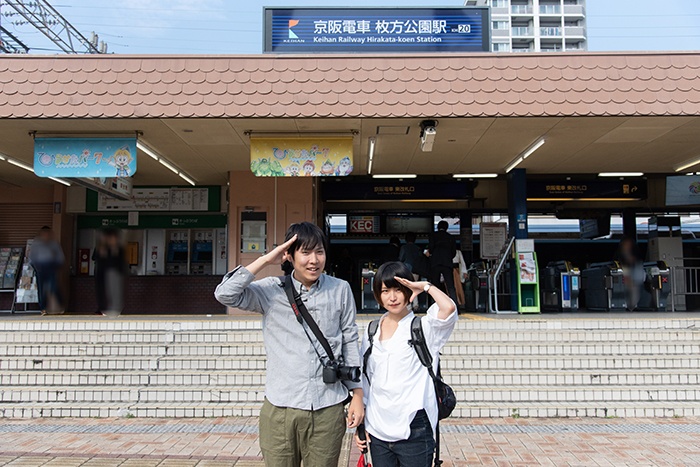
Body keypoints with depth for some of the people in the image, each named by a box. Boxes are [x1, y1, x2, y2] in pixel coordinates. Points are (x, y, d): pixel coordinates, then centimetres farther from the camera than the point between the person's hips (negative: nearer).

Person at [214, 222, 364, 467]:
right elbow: (225, 294, -14)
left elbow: (350, 342, 7)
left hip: (328, 410, 1)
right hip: (280, 410, 0)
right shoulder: (271, 290, -2)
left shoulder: (340, 290, 1)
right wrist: (266, 260, -13)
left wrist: (357, 394, 6)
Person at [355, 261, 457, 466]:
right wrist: (360, 424, 12)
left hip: (414, 431, -4)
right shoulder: (371, 332, 8)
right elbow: (364, 381, 13)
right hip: (377, 432, 4)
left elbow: (449, 308, -25)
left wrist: (426, 286, -11)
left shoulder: (424, 327, -4)